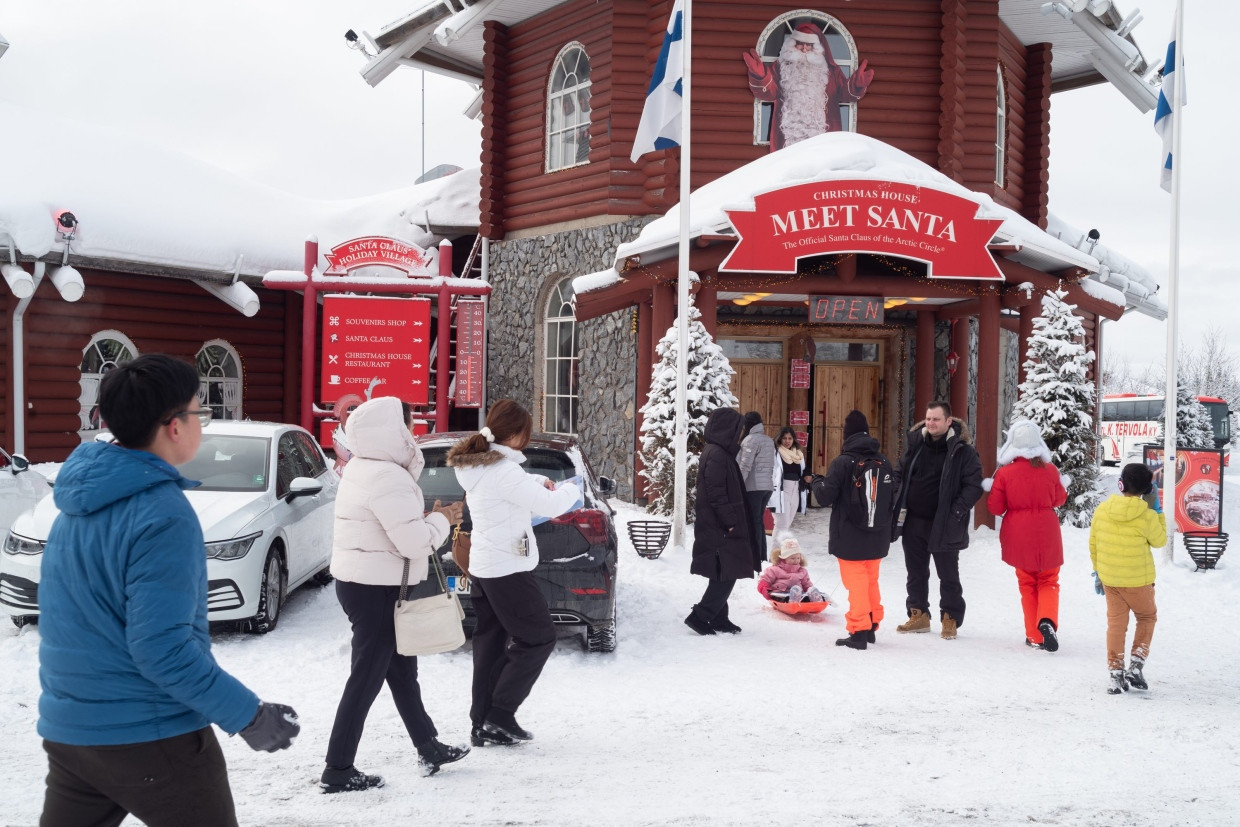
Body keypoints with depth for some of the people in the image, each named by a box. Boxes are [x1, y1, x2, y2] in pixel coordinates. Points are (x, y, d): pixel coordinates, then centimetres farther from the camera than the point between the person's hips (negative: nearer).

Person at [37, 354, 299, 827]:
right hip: (148, 735, -8)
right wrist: (250, 717, -18)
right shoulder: (163, 514, -21)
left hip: (66, 728, 8)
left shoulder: (81, 492, 5)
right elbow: (161, 648, -24)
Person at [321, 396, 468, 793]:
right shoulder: (387, 477, -22)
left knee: (401, 670, 18)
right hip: (375, 589, -11)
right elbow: (413, 541, -24)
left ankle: (429, 748, 30)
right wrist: (441, 520, -7)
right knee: (367, 679, 0)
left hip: (361, 581, 11)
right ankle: (338, 771, 9)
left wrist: (431, 518, 5)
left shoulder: (363, 468, 10)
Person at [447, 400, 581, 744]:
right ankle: (500, 715, 2)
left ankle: (483, 723, 16)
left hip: (482, 567, 9)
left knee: (491, 643, 13)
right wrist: (571, 489, 1)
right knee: (539, 638, 3)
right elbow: (550, 505, -19)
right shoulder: (503, 471, -22)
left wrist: (539, 482, 8)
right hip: (507, 569, -9)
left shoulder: (476, 464, 8)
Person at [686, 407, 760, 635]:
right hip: (720, 529, -10)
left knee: (724, 576, 14)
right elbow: (717, 494, -22)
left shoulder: (720, 452, 15)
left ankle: (719, 618, 20)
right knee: (726, 576, -6)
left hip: (719, 528, 10)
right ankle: (699, 616, -2)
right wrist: (730, 522, -18)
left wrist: (731, 521, 17)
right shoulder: (716, 455, -17)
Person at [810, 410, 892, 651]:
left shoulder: (842, 462, -14)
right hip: (877, 538, 5)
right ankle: (871, 626, 26)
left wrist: (817, 481, 6)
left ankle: (858, 632, 1)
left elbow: (825, 497, -13)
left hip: (850, 538, -5)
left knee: (856, 583, 0)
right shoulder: (884, 462, 3)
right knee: (871, 581, 18)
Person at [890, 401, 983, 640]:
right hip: (913, 521, 5)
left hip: (944, 525, -5)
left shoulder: (962, 450, -8)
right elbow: (900, 474, 16)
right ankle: (919, 615, 26)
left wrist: (957, 511, -19)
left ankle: (951, 620, 17)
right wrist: (898, 503, 4)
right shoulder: (915, 444, 6)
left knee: (948, 575, 6)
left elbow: (974, 485, -9)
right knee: (916, 572, 14)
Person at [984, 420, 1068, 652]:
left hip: (1018, 536, -1)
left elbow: (995, 507, -5)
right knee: (1048, 581, 14)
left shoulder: (1004, 473, -12)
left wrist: (991, 488, 11)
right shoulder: (1050, 470, -6)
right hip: (1047, 535, 1)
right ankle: (1047, 620, -12)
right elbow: (1059, 499, 8)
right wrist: (1064, 484, 26)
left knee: (1027, 584, 13)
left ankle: (1035, 636, 12)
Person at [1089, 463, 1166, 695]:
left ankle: (1115, 673, 10)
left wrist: (1098, 571, 16)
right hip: (1138, 580, -3)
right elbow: (1159, 541, 0)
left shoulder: (1101, 510, -6)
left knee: (1116, 623, 13)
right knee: (1147, 617, 21)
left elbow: (1093, 545, 3)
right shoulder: (1147, 516, -19)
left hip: (1109, 579, 3)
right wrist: (1157, 510, 2)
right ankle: (1136, 665, 12)